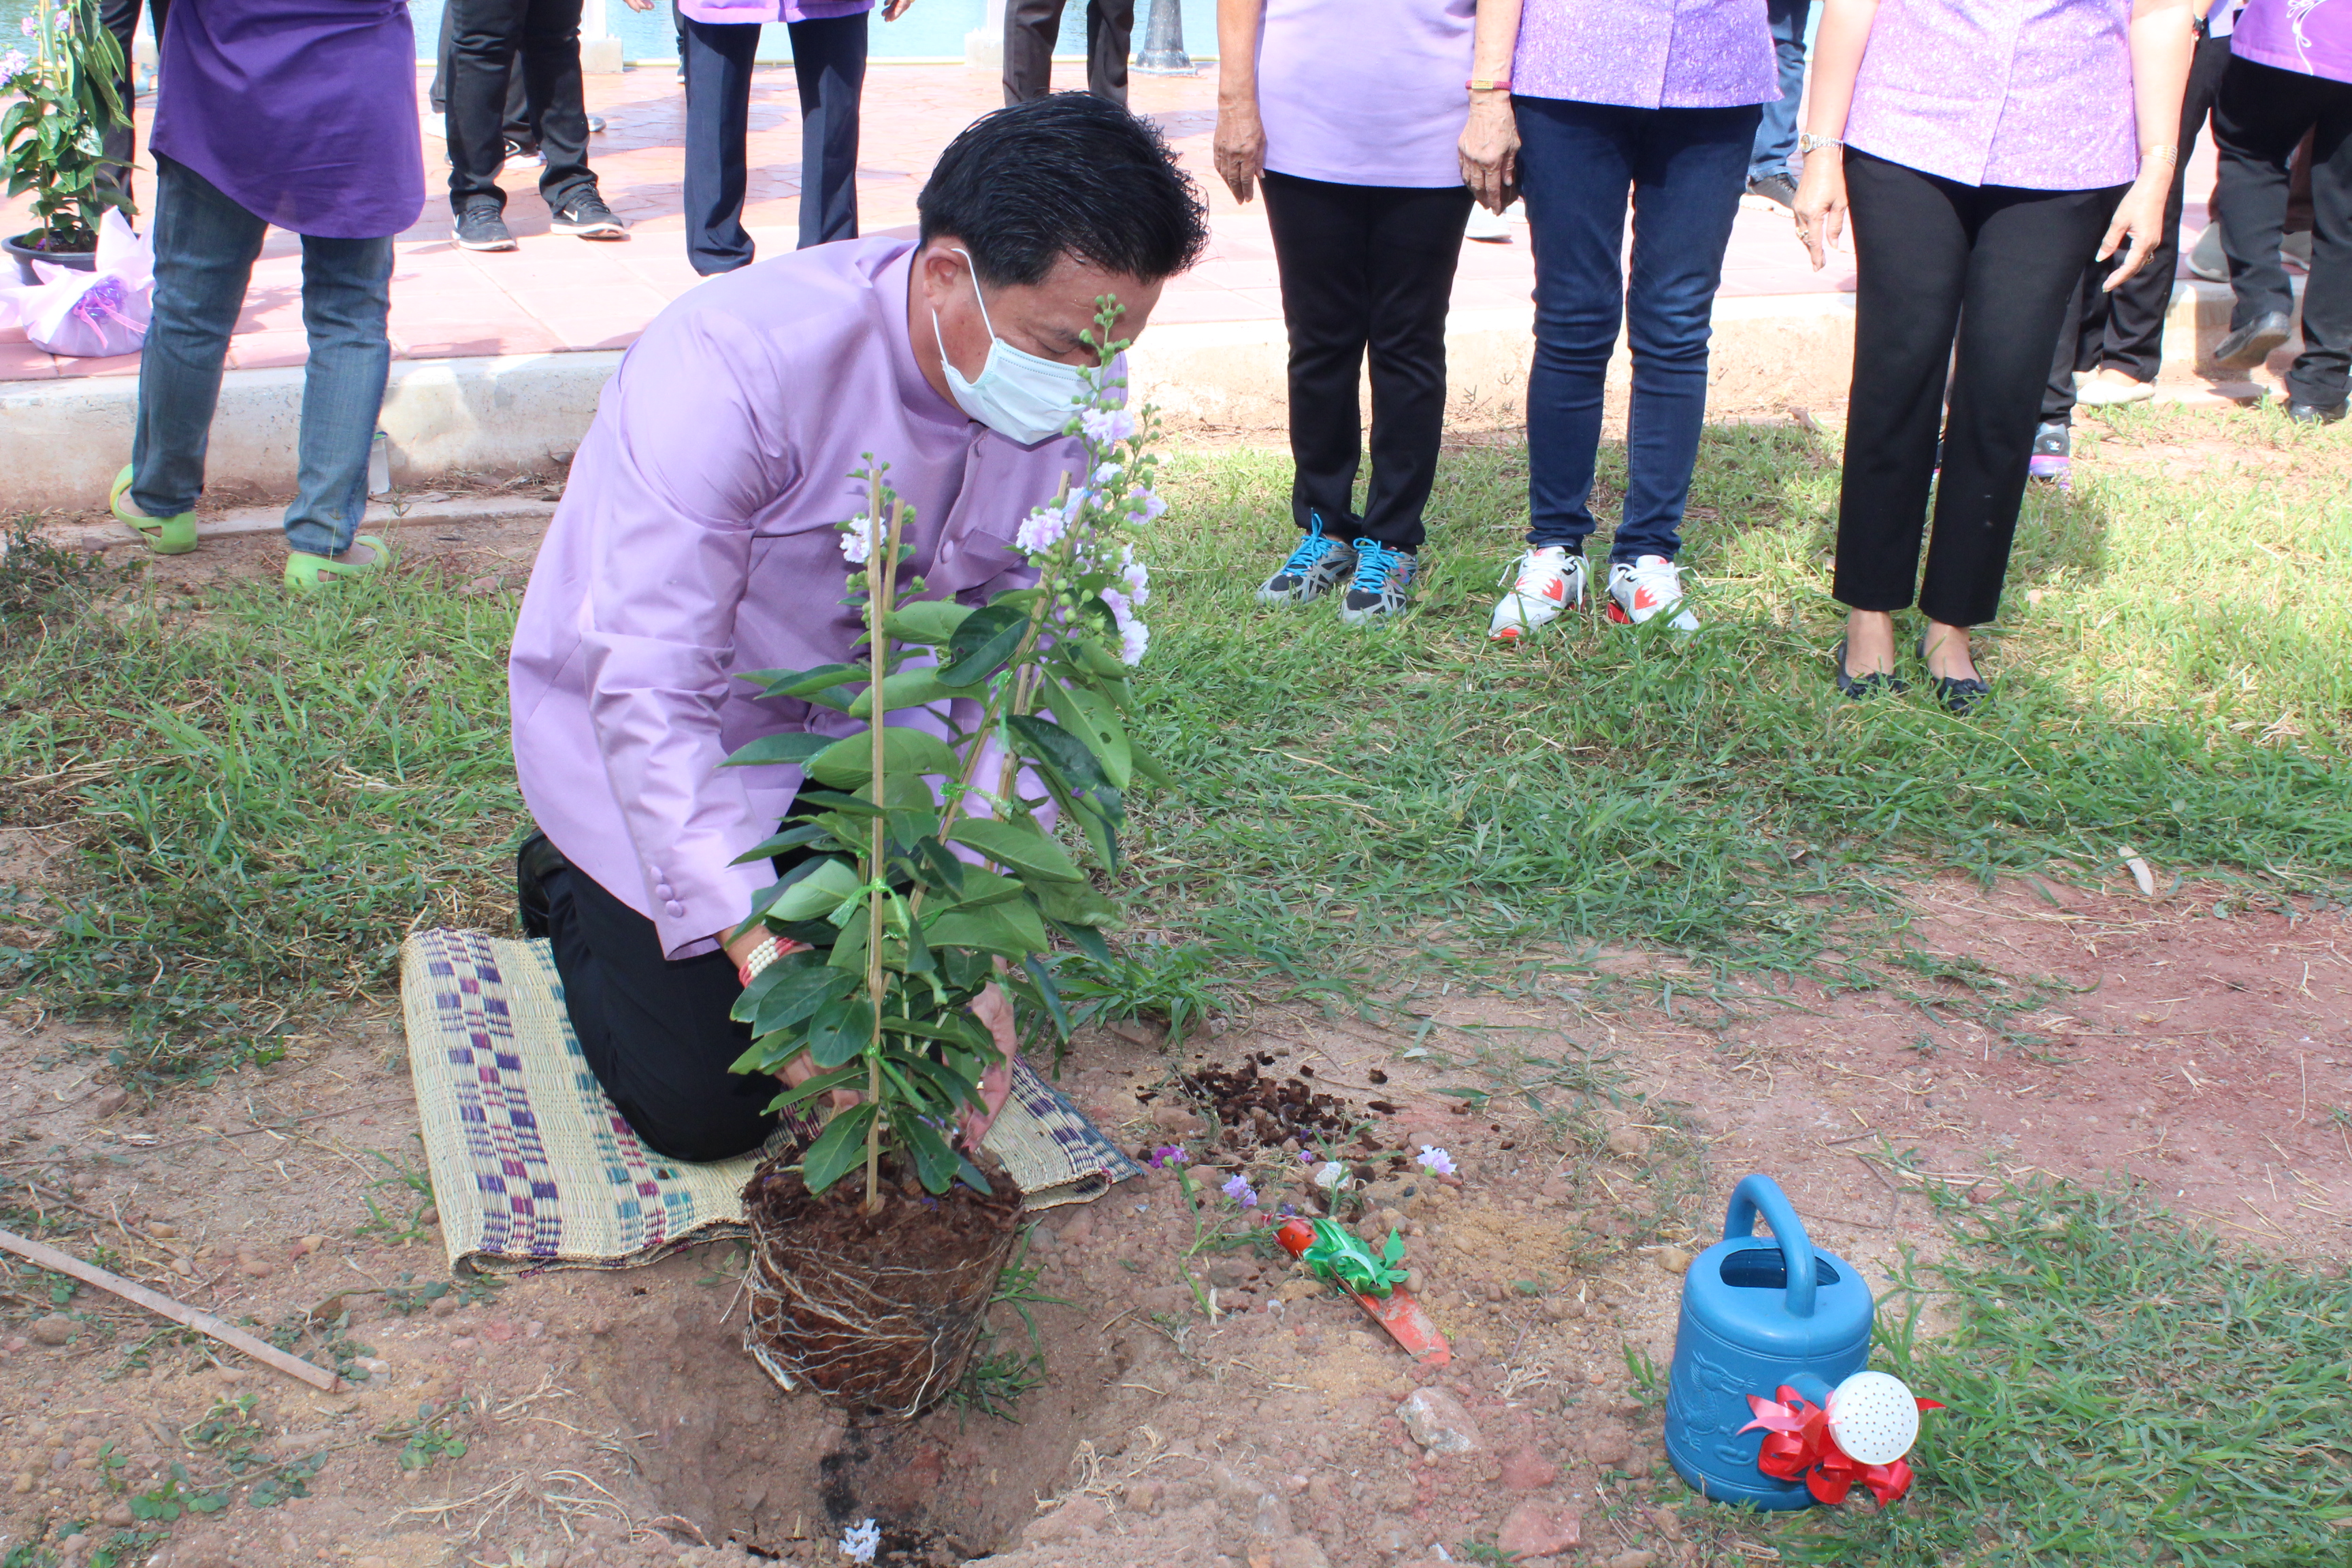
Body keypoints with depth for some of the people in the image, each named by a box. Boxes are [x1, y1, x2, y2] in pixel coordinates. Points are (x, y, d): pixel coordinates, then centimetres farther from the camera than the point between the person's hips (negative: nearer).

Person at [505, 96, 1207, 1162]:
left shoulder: (1065, 400, -17)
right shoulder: (735, 364, -35)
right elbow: (649, 692, -35)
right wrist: (753, 937, -45)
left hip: (852, 725, 5)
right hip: (644, 731, -5)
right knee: (710, 1106, -7)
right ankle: (574, 889, 20)